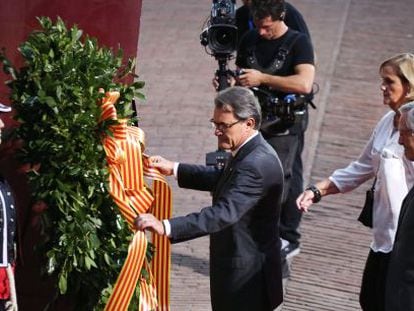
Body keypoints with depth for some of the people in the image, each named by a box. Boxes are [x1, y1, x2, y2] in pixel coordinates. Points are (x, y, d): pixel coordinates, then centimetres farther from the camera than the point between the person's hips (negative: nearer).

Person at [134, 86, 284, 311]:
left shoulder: (256, 165, -28)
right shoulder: (250, 153, 5)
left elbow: (224, 213, -38)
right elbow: (222, 179, 23)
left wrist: (166, 227, -45)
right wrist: (174, 169, 13)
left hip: (247, 281, -10)